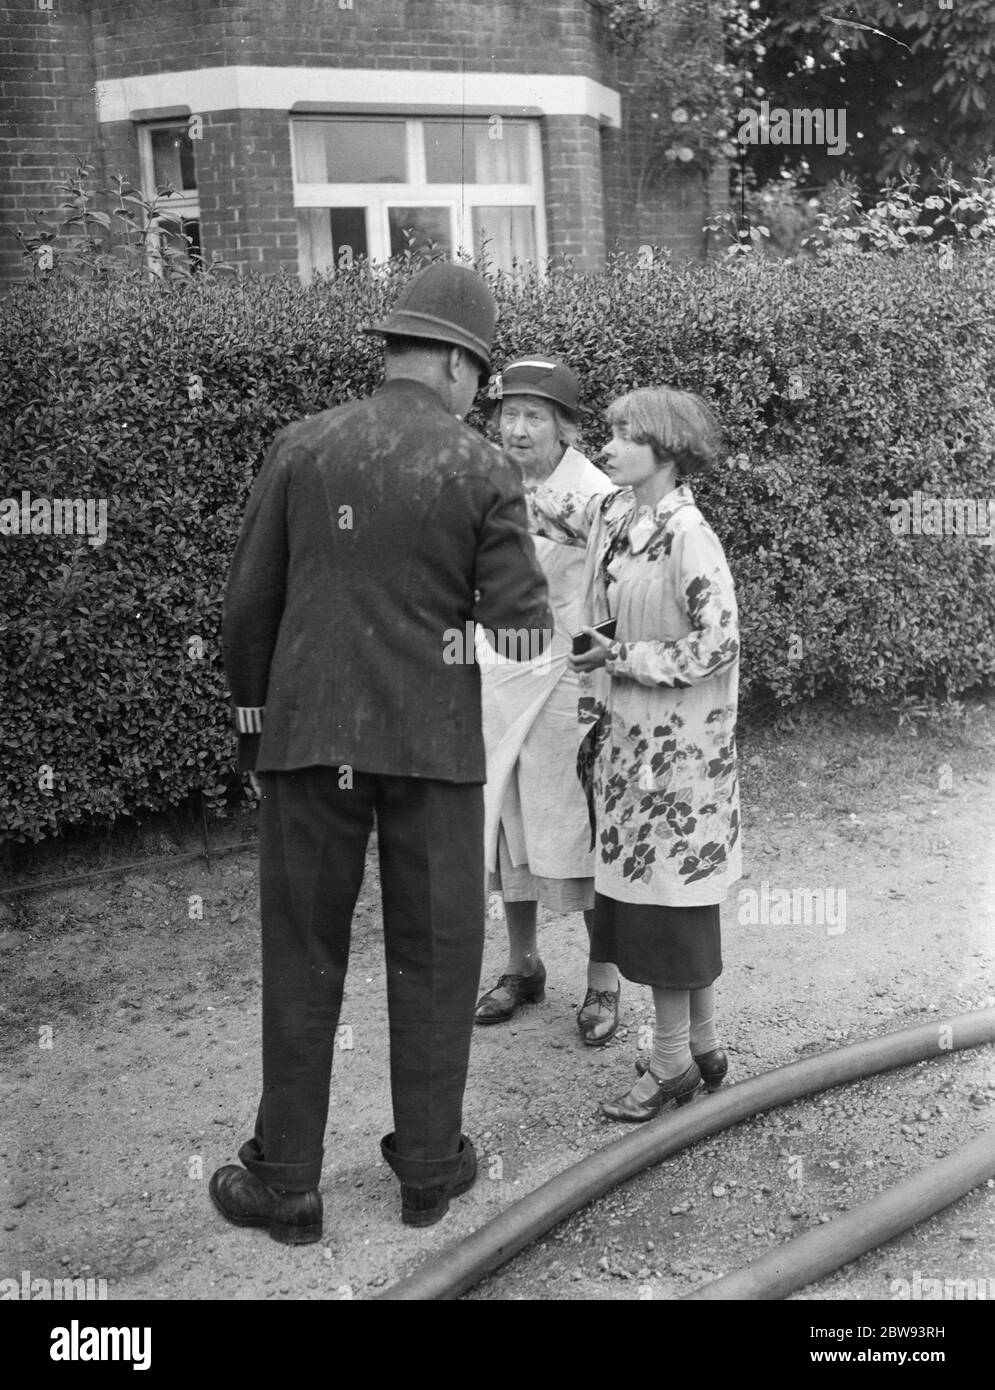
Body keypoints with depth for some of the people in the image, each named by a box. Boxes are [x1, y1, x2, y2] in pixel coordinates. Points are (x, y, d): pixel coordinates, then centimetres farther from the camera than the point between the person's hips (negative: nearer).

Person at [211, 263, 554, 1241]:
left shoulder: (301, 447, 1)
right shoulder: (482, 472, -4)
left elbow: (249, 604, 3)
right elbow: (523, 631, -7)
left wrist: (253, 719, 15)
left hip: (308, 735, 2)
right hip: (432, 744, -1)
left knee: (301, 962, 11)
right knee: (432, 961, 13)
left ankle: (285, 1184, 20)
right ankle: (429, 1169, 25)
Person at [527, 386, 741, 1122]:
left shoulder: (688, 537, -19)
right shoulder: (614, 514, 5)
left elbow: (718, 644, -20)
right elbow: (552, 513, 22)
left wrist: (622, 657, -16)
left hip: (678, 743, -8)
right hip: (629, 731, 8)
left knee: (666, 893, 0)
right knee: (670, 893, 15)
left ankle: (673, 1062, 14)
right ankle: (703, 1045, 28)